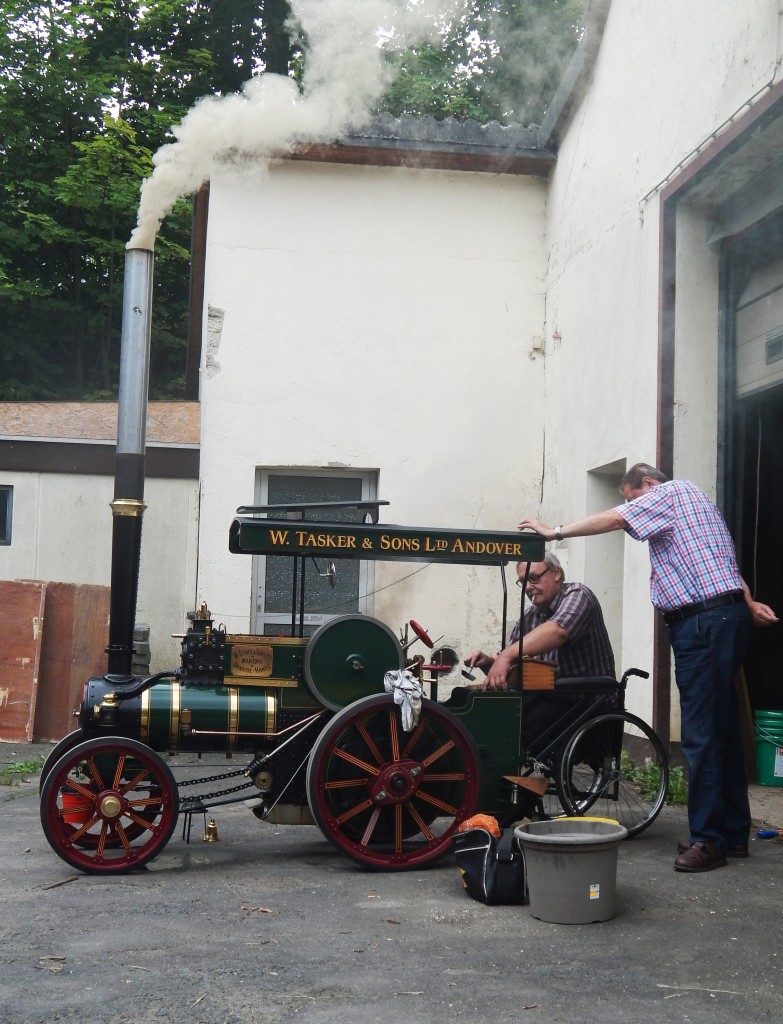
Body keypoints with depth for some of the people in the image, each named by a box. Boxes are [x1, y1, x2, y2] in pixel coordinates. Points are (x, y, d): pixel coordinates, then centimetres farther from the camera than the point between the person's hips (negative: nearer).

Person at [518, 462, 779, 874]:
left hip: (703, 620, -11)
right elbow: (724, 562, 21)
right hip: (726, 614, 11)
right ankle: (734, 832, 18)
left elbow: (614, 519, -13)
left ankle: (709, 839, -4)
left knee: (702, 734, -8)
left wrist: (556, 532, -10)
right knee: (721, 729, 12)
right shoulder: (691, 501, 28)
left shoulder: (671, 492, -2)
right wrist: (747, 603, 14)